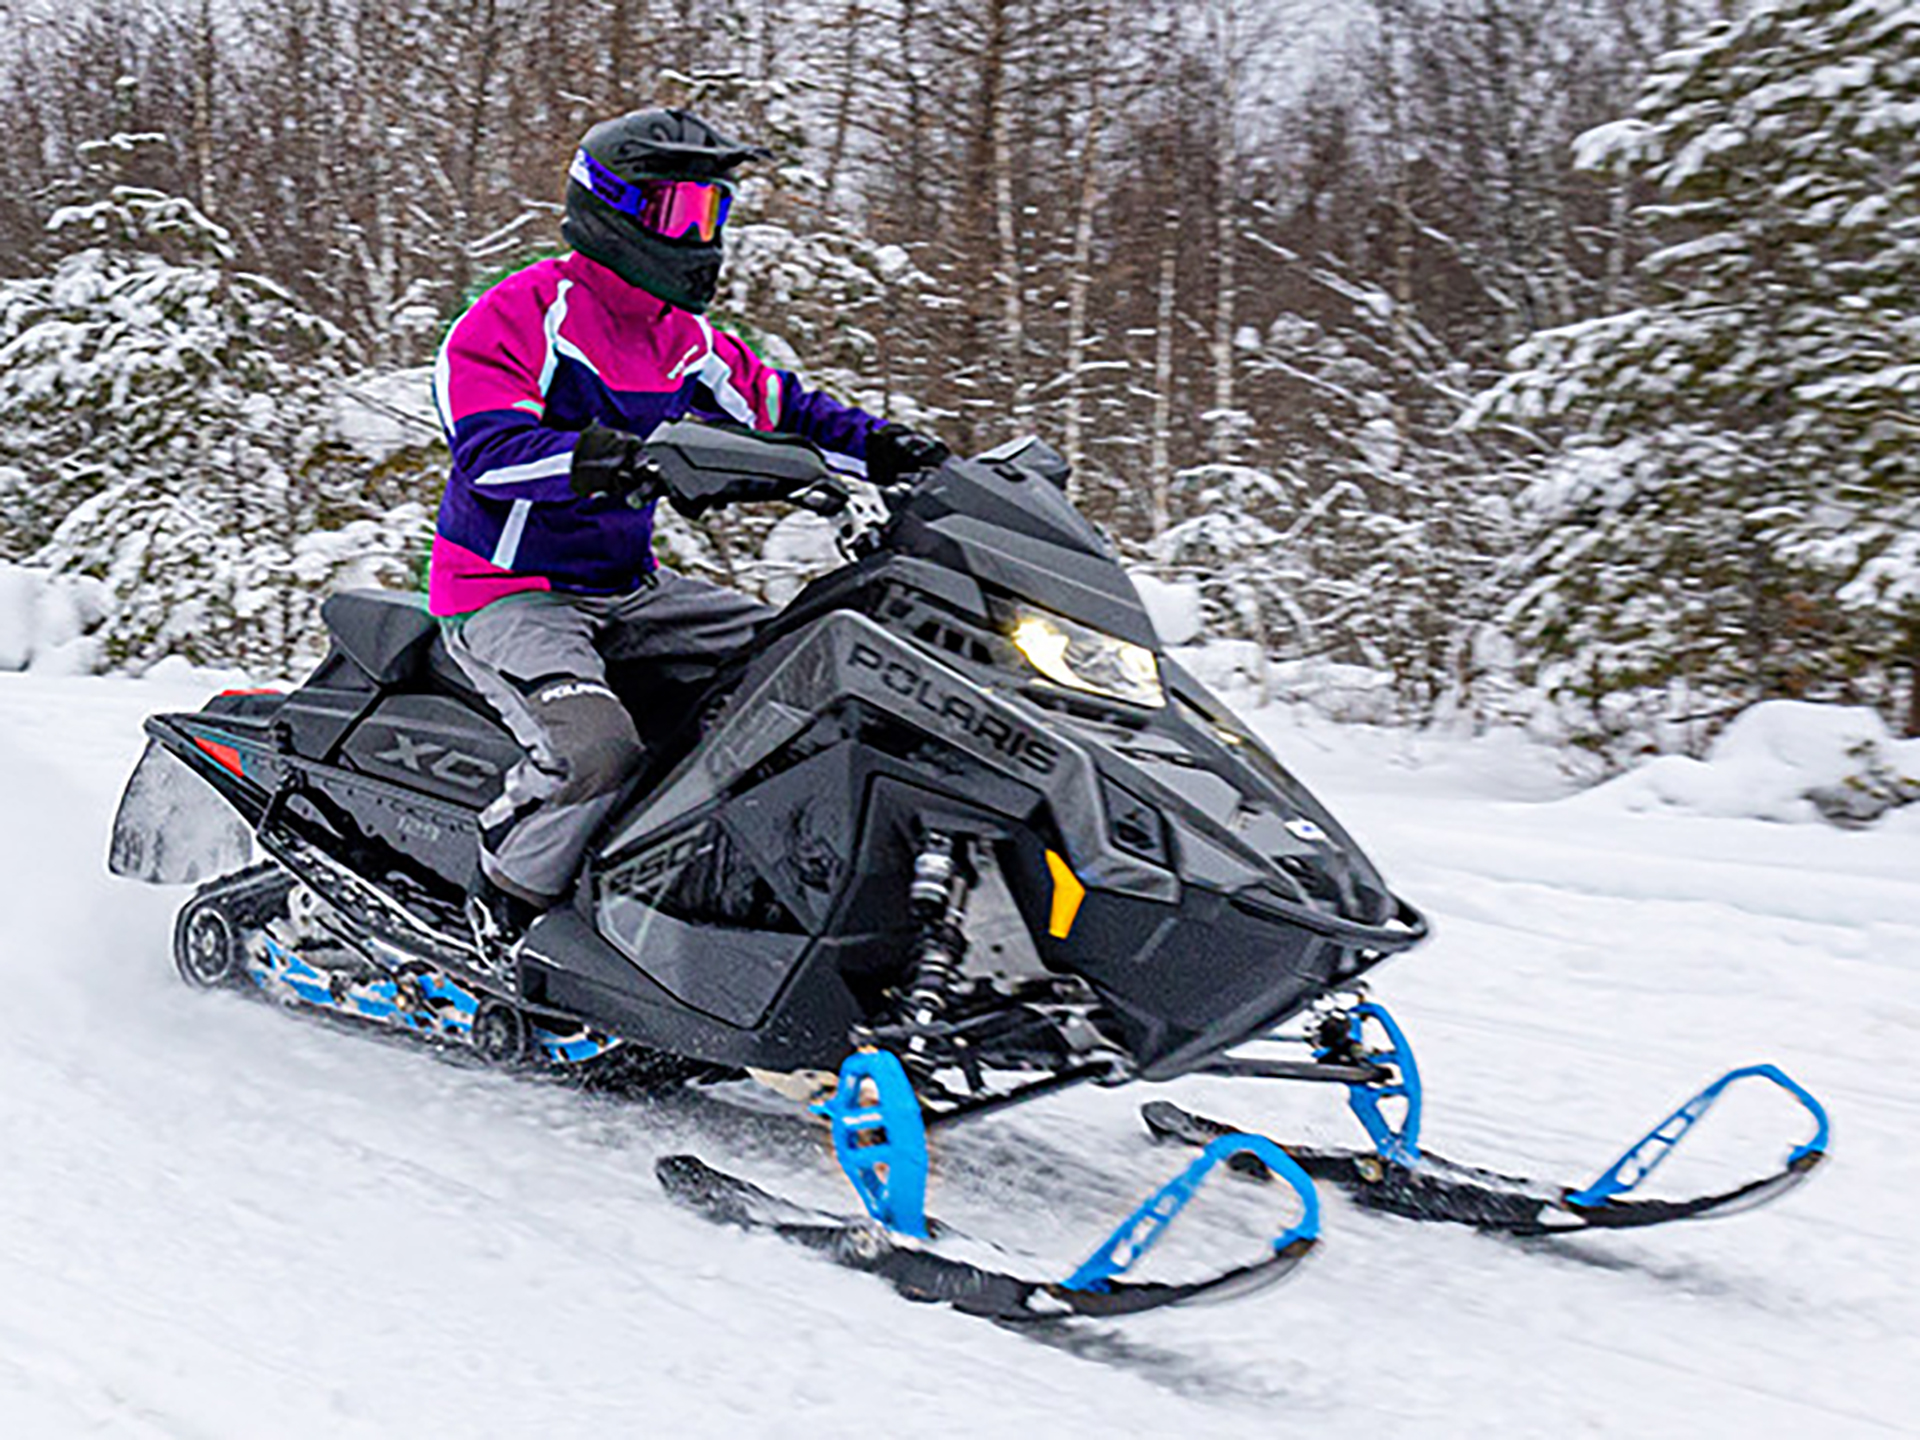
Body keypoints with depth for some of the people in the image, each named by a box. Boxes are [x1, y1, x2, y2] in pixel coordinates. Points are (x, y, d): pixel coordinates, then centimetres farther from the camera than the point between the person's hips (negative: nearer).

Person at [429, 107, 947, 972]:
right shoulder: (515, 317, -13)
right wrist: (594, 460, -47)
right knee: (595, 747, -33)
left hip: (630, 591, 8)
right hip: (509, 594, -8)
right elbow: (489, 448, -27)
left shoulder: (688, 343, 12)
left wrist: (881, 451, -4)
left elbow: (780, 407, 16)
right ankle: (499, 925, -12)